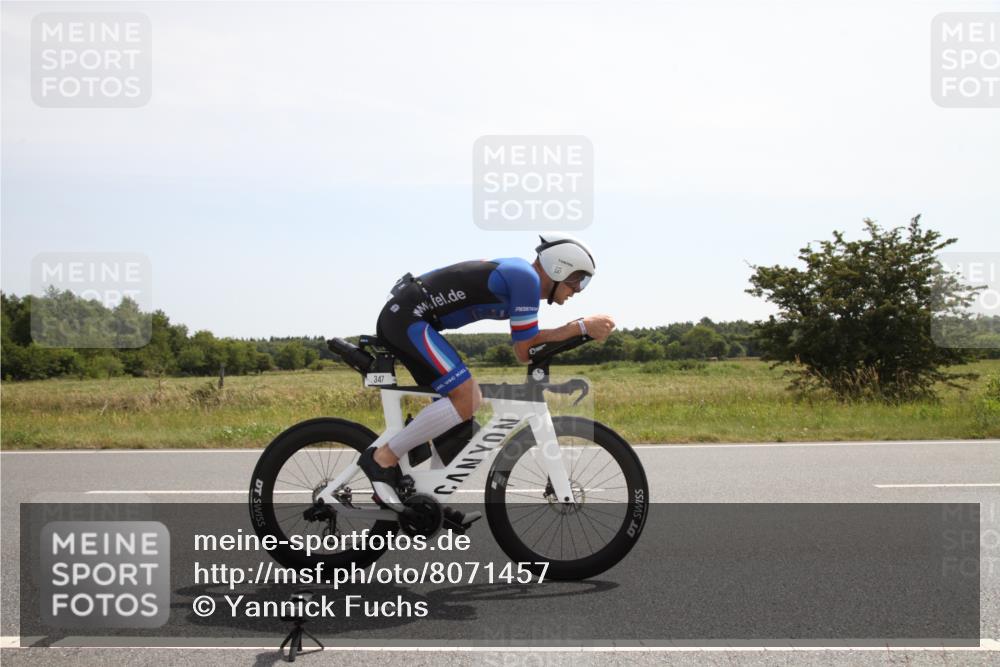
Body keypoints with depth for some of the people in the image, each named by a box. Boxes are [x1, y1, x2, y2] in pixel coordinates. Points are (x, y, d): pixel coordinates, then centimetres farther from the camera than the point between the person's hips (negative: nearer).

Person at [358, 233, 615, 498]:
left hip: (396, 317, 11)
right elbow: (525, 351, -11)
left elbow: (529, 341, 18)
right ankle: (383, 458, -10)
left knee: (468, 399, 14)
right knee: (466, 399, -16)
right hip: (408, 318, -11)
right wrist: (582, 326, -9)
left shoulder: (515, 273, 17)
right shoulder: (526, 278, -13)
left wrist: (581, 327, 8)